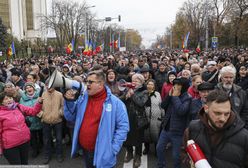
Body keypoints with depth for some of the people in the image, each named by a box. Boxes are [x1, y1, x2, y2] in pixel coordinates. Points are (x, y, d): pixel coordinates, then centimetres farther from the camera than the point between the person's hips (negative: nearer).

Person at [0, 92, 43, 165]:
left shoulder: (19, 107, 2)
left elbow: (33, 111, 8)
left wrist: (39, 103, -12)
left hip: (25, 141, 5)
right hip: (10, 145, -4)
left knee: (25, 163, 21)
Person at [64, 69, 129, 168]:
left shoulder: (115, 102, -13)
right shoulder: (82, 98, 2)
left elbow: (123, 126, -11)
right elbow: (71, 118, 7)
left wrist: (113, 149, -15)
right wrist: (69, 101, -9)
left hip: (102, 153, -5)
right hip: (84, 150, 5)